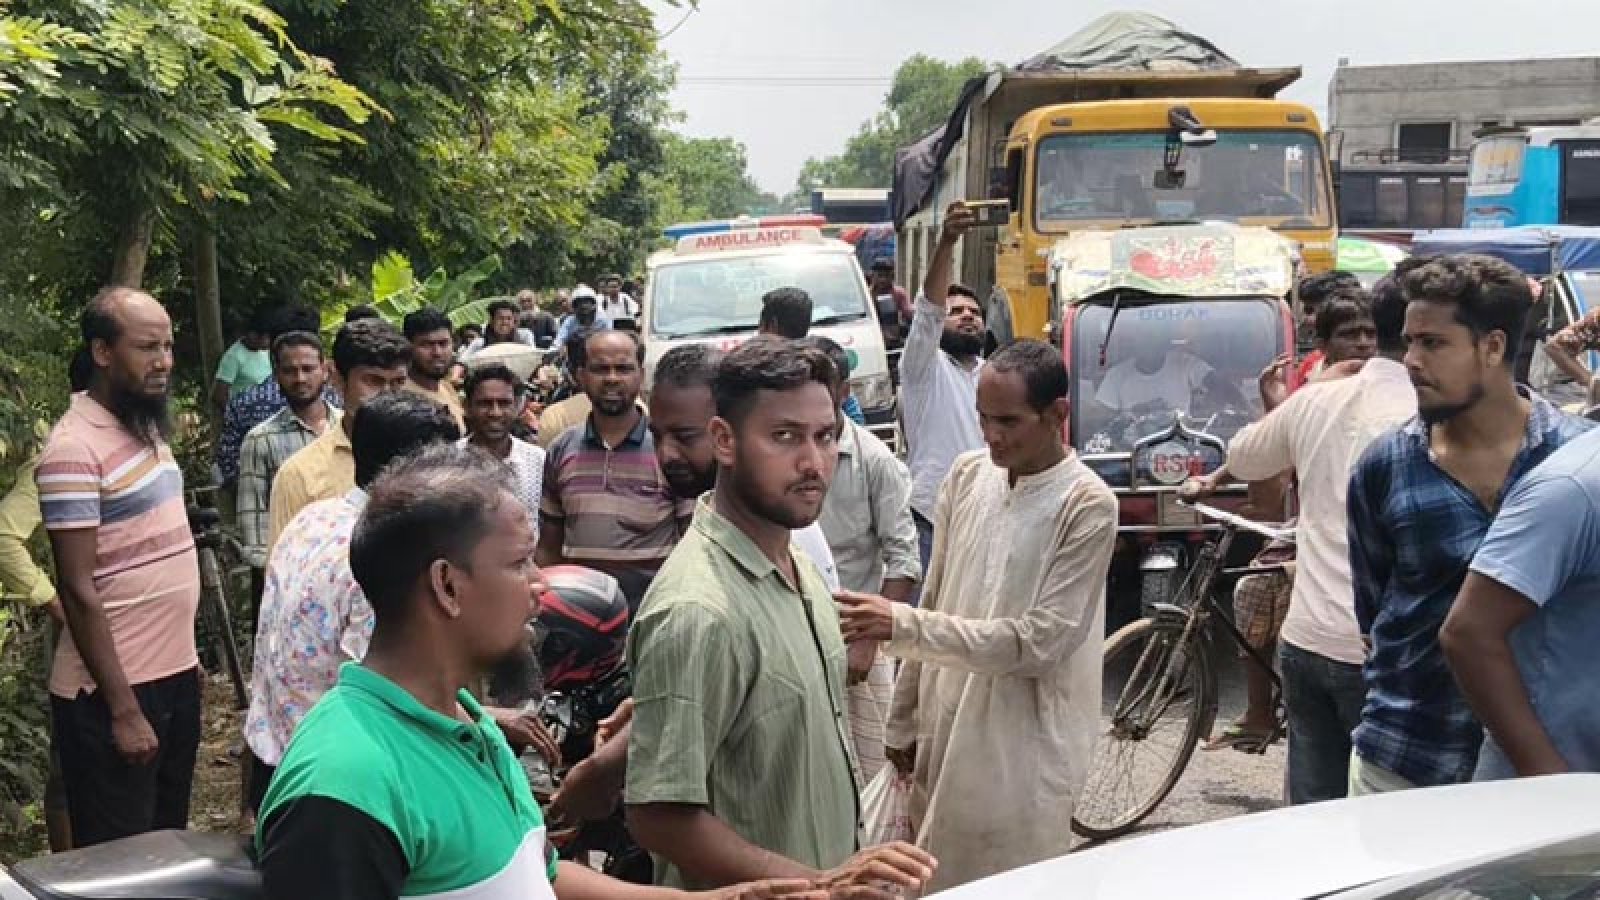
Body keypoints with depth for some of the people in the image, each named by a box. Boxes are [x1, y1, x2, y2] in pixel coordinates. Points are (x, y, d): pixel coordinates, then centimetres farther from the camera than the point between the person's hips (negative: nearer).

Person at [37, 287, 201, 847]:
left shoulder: (147, 428, 8)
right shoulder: (75, 448, -18)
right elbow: (79, 591, -19)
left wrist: (185, 656, 15)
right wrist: (123, 709, -19)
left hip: (176, 675, 8)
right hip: (114, 692, -8)